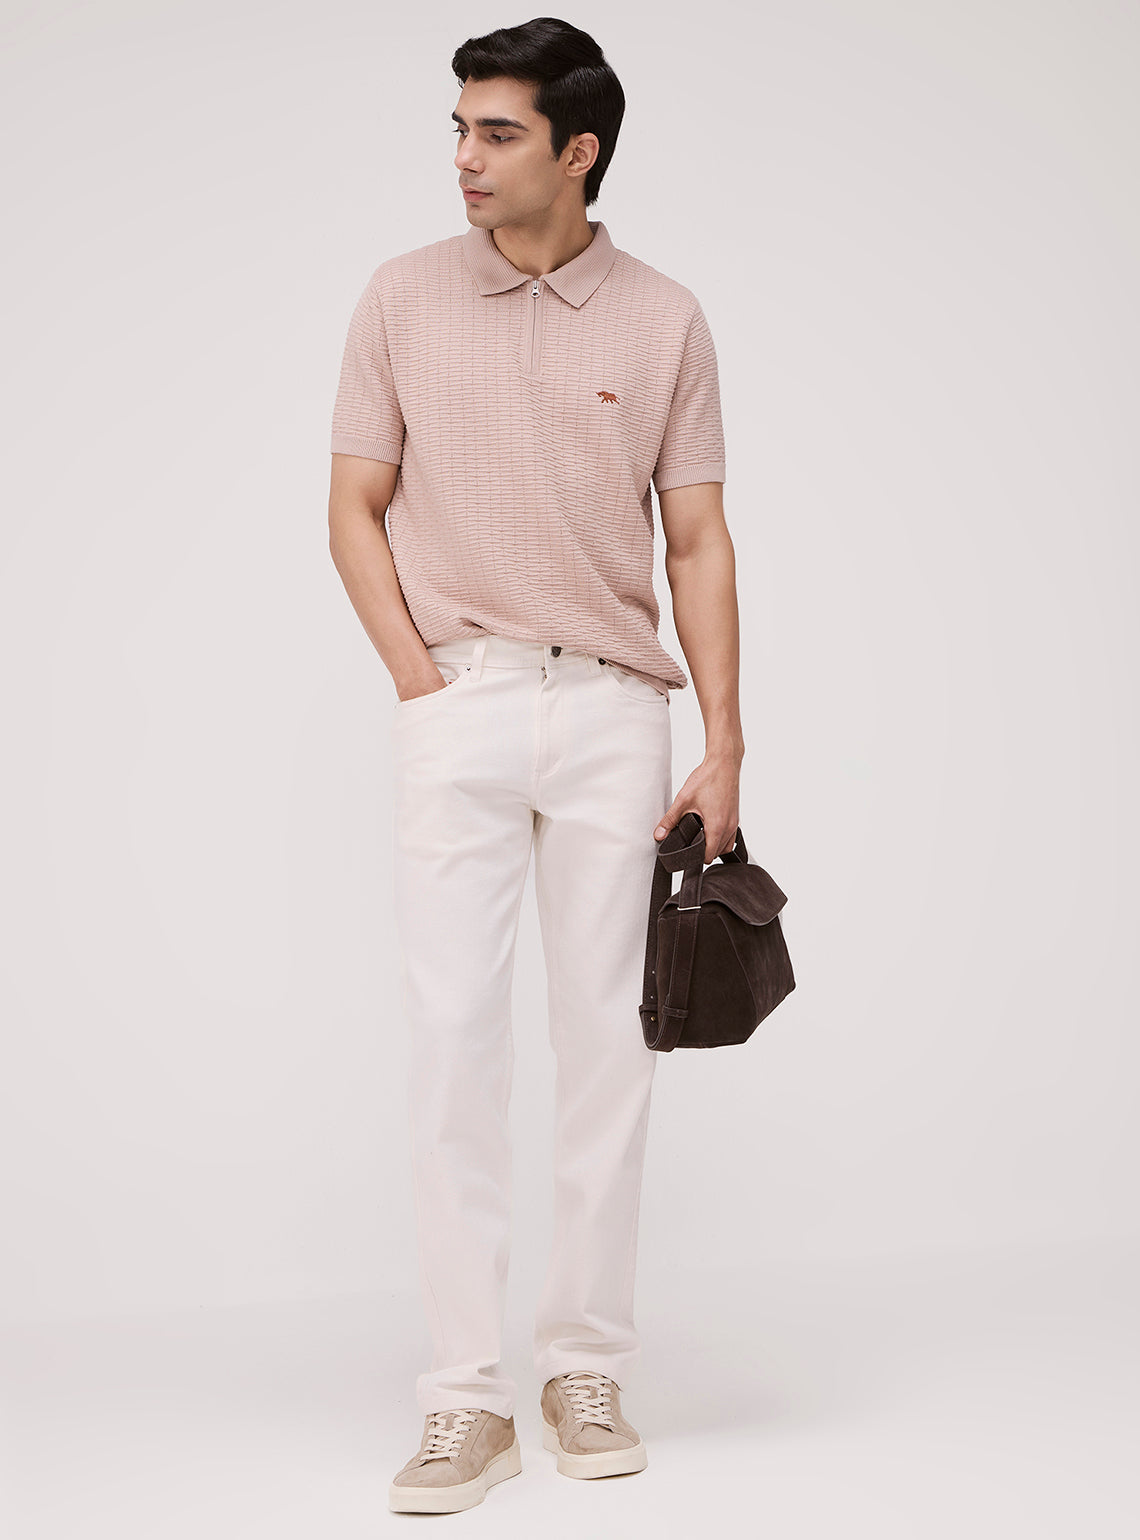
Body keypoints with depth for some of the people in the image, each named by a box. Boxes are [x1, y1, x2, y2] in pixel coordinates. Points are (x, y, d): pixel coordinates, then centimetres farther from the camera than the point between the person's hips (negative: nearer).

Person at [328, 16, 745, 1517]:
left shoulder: (665, 320, 5)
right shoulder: (404, 299, 6)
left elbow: (698, 542, 5)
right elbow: (355, 509, 7)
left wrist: (723, 744, -1)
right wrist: (419, 678, -5)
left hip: (614, 710, 1)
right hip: (458, 705, 0)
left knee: (607, 1037, 4)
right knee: (454, 1033, -4)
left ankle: (589, 1365, 17)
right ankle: (465, 1397, 2)